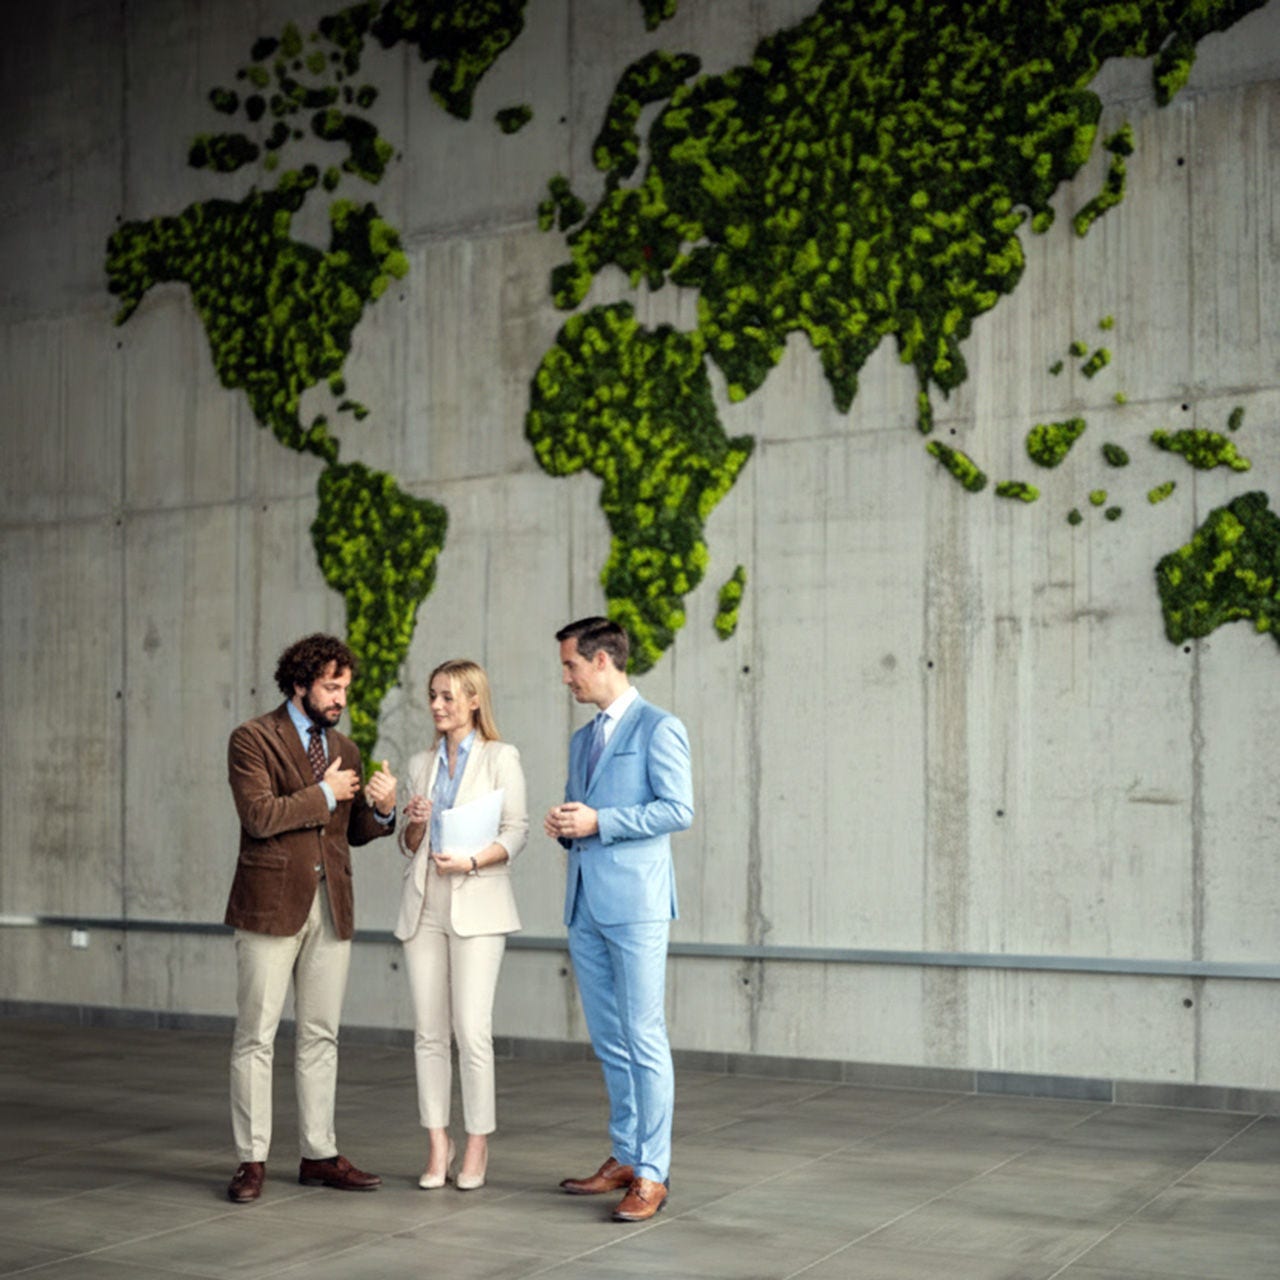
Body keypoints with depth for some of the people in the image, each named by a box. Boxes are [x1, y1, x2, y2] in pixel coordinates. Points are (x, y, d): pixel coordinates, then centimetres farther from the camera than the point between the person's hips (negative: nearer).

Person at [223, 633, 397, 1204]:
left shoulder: (343, 747, 16)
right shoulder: (253, 739, -4)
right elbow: (258, 815, -17)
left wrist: (381, 808, -4)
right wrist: (323, 794, -10)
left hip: (332, 906, 6)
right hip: (272, 905, -6)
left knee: (321, 1036, 10)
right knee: (256, 1036, -1)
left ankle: (319, 1154, 17)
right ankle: (251, 1160, 6)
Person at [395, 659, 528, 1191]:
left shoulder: (500, 758, 1)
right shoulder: (421, 763, 15)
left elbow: (516, 831, -4)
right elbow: (409, 847, 17)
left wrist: (471, 861, -19)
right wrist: (415, 823, -4)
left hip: (476, 906, -4)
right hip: (423, 906, 5)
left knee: (472, 1030, -9)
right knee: (428, 1031, 4)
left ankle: (477, 1145, 3)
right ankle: (438, 1145, 12)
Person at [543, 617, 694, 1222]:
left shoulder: (658, 728, -5)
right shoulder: (582, 739, 20)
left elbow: (678, 808, -13)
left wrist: (599, 822, -16)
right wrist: (564, 826, 3)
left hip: (634, 901, -8)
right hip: (585, 904, 8)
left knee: (643, 1039, -6)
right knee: (608, 1041, 12)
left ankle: (652, 1173, -1)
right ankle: (624, 1157, 22)